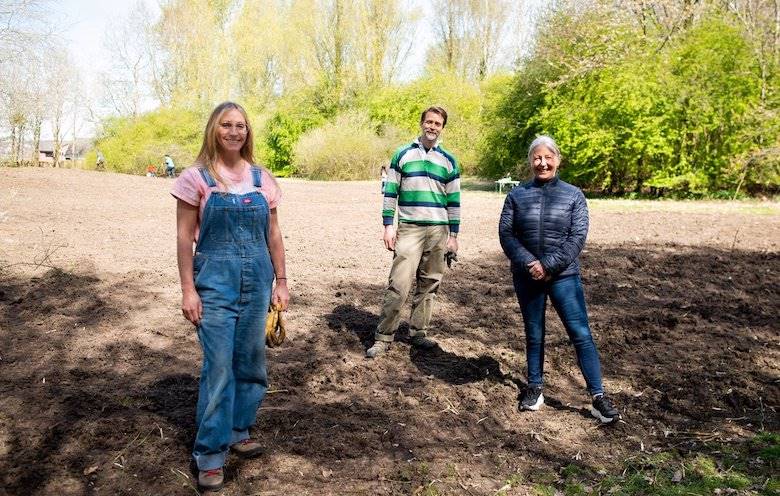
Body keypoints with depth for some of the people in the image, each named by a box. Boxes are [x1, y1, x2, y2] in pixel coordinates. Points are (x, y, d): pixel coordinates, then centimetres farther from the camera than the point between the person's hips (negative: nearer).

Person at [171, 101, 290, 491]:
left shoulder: (261, 178, 7)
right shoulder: (196, 177, -3)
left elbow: (273, 234, 11)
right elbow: (184, 236, -4)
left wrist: (281, 281, 8)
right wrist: (188, 289, -8)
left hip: (257, 280, 4)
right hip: (215, 280, -4)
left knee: (250, 361, 11)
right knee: (218, 367, -4)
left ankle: (238, 430, 30)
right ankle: (210, 454, 8)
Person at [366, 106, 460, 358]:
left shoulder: (449, 161, 11)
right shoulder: (402, 154, 6)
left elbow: (454, 201, 11)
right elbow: (390, 192, 4)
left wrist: (453, 235, 6)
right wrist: (388, 226, -4)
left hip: (439, 231, 3)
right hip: (409, 229, -2)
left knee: (428, 285, 7)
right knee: (398, 285, -9)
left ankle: (418, 333, 19)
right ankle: (383, 337, -3)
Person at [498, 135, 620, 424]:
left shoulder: (573, 195, 2)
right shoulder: (517, 195, 5)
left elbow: (578, 237, -5)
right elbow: (505, 233, -1)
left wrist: (550, 266, -15)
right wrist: (528, 264, -14)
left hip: (564, 276, -1)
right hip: (527, 277, 2)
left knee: (581, 334, -5)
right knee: (534, 335, 12)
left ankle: (598, 397, -1)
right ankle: (534, 388, 26)